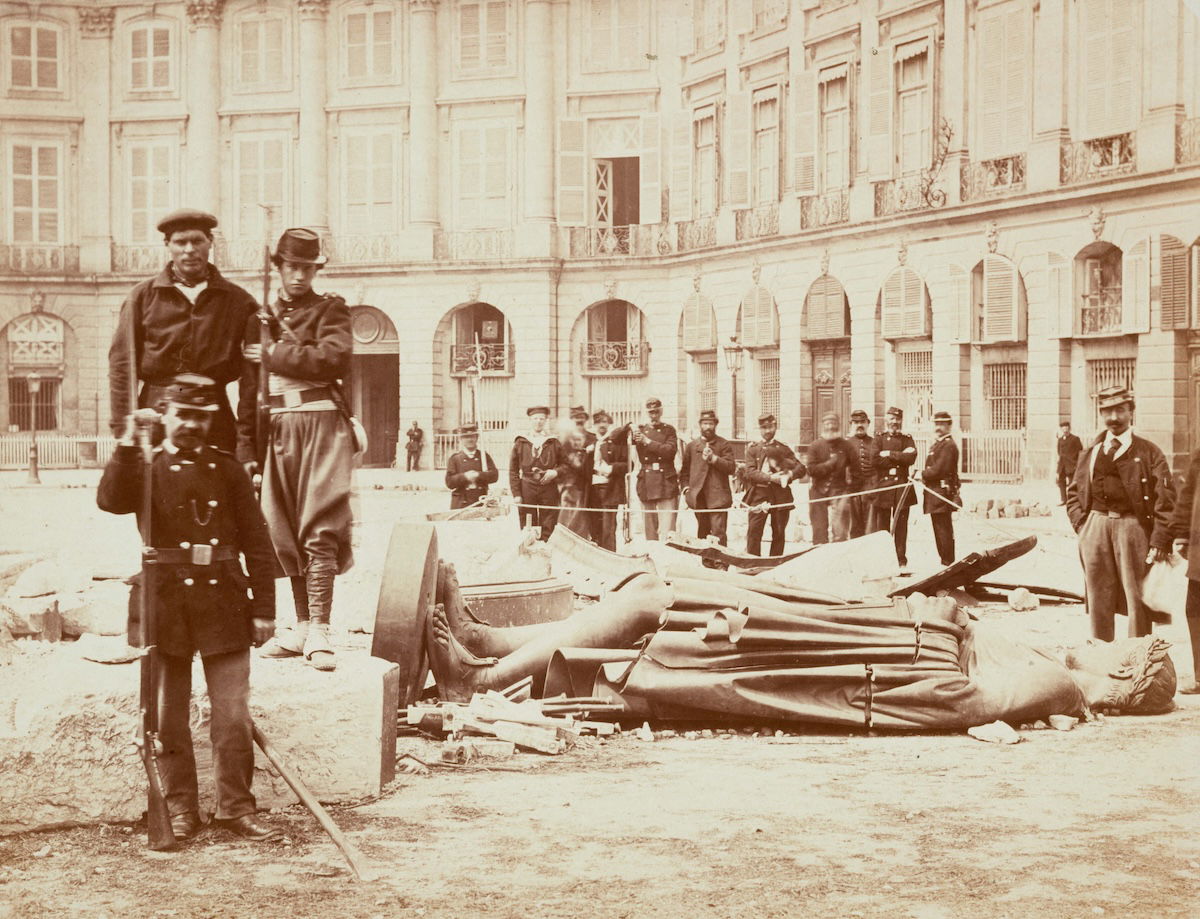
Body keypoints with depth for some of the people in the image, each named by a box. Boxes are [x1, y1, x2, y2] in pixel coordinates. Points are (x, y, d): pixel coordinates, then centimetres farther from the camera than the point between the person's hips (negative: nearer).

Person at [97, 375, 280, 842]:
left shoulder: (229, 469, 9)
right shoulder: (146, 468, 7)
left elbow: (258, 544, 7)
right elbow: (111, 500, -16)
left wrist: (264, 608, 1)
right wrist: (129, 444, -24)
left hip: (224, 605, 0)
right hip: (166, 605, 0)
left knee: (233, 716, -1)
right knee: (170, 716, 6)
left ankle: (236, 808, 8)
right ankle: (179, 809, 17)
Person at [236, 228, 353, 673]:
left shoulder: (330, 310, 5)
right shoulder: (262, 318, 16)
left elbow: (335, 358, -15)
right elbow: (248, 388, 16)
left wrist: (275, 355, -7)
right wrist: (246, 448, 10)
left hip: (322, 423, -5)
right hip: (278, 429, 5)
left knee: (318, 528, -11)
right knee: (285, 531, 7)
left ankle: (319, 631, -13)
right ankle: (302, 626, 17)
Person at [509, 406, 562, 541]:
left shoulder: (554, 443, 9)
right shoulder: (520, 443, 7)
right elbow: (513, 471, 6)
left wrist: (555, 472, -6)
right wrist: (516, 494, -2)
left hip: (548, 489, 0)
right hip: (527, 490, 0)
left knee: (548, 530, -2)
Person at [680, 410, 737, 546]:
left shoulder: (724, 445, 6)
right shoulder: (692, 446, 15)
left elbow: (731, 468, -4)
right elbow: (685, 470, 17)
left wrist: (713, 458, -14)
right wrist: (686, 488, 4)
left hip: (718, 497, -3)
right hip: (698, 497, 4)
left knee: (718, 533, -10)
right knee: (702, 533, 9)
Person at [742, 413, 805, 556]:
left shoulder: (784, 449, 14)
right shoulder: (752, 449, 10)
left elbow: (801, 468, 7)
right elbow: (749, 472, -4)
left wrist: (790, 474, -15)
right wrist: (770, 477, -16)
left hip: (781, 496, 2)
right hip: (759, 495, -2)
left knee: (779, 534, 3)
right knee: (754, 533, -7)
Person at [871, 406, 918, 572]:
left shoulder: (907, 439, 13)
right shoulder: (878, 438, 7)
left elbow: (911, 457, -6)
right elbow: (876, 460, -9)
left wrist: (890, 454, -8)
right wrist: (900, 456, -6)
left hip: (902, 488, 1)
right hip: (882, 488, -1)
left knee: (901, 527, 2)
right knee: (882, 526, -1)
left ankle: (902, 562, 5)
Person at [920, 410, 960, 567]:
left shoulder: (948, 445, -12)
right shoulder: (936, 444, 21)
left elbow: (939, 470, -19)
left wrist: (922, 474, -6)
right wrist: (923, 474, 3)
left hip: (942, 493, -10)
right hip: (935, 492, 10)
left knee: (943, 530, -8)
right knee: (940, 530, 13)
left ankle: (948, 564, -6)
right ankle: (945, 562, 19)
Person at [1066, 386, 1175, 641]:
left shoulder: (1148, 453, 2)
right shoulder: (1089, 455, 14)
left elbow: (1165, 498, -4)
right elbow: (1073, 493, 20)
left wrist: (1160, 541, -12)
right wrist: (1082, 525, 4)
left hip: (1133, 528, -3)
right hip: (1096, 530, 3)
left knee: (1137, 599, -2)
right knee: (1098, 601, 7)